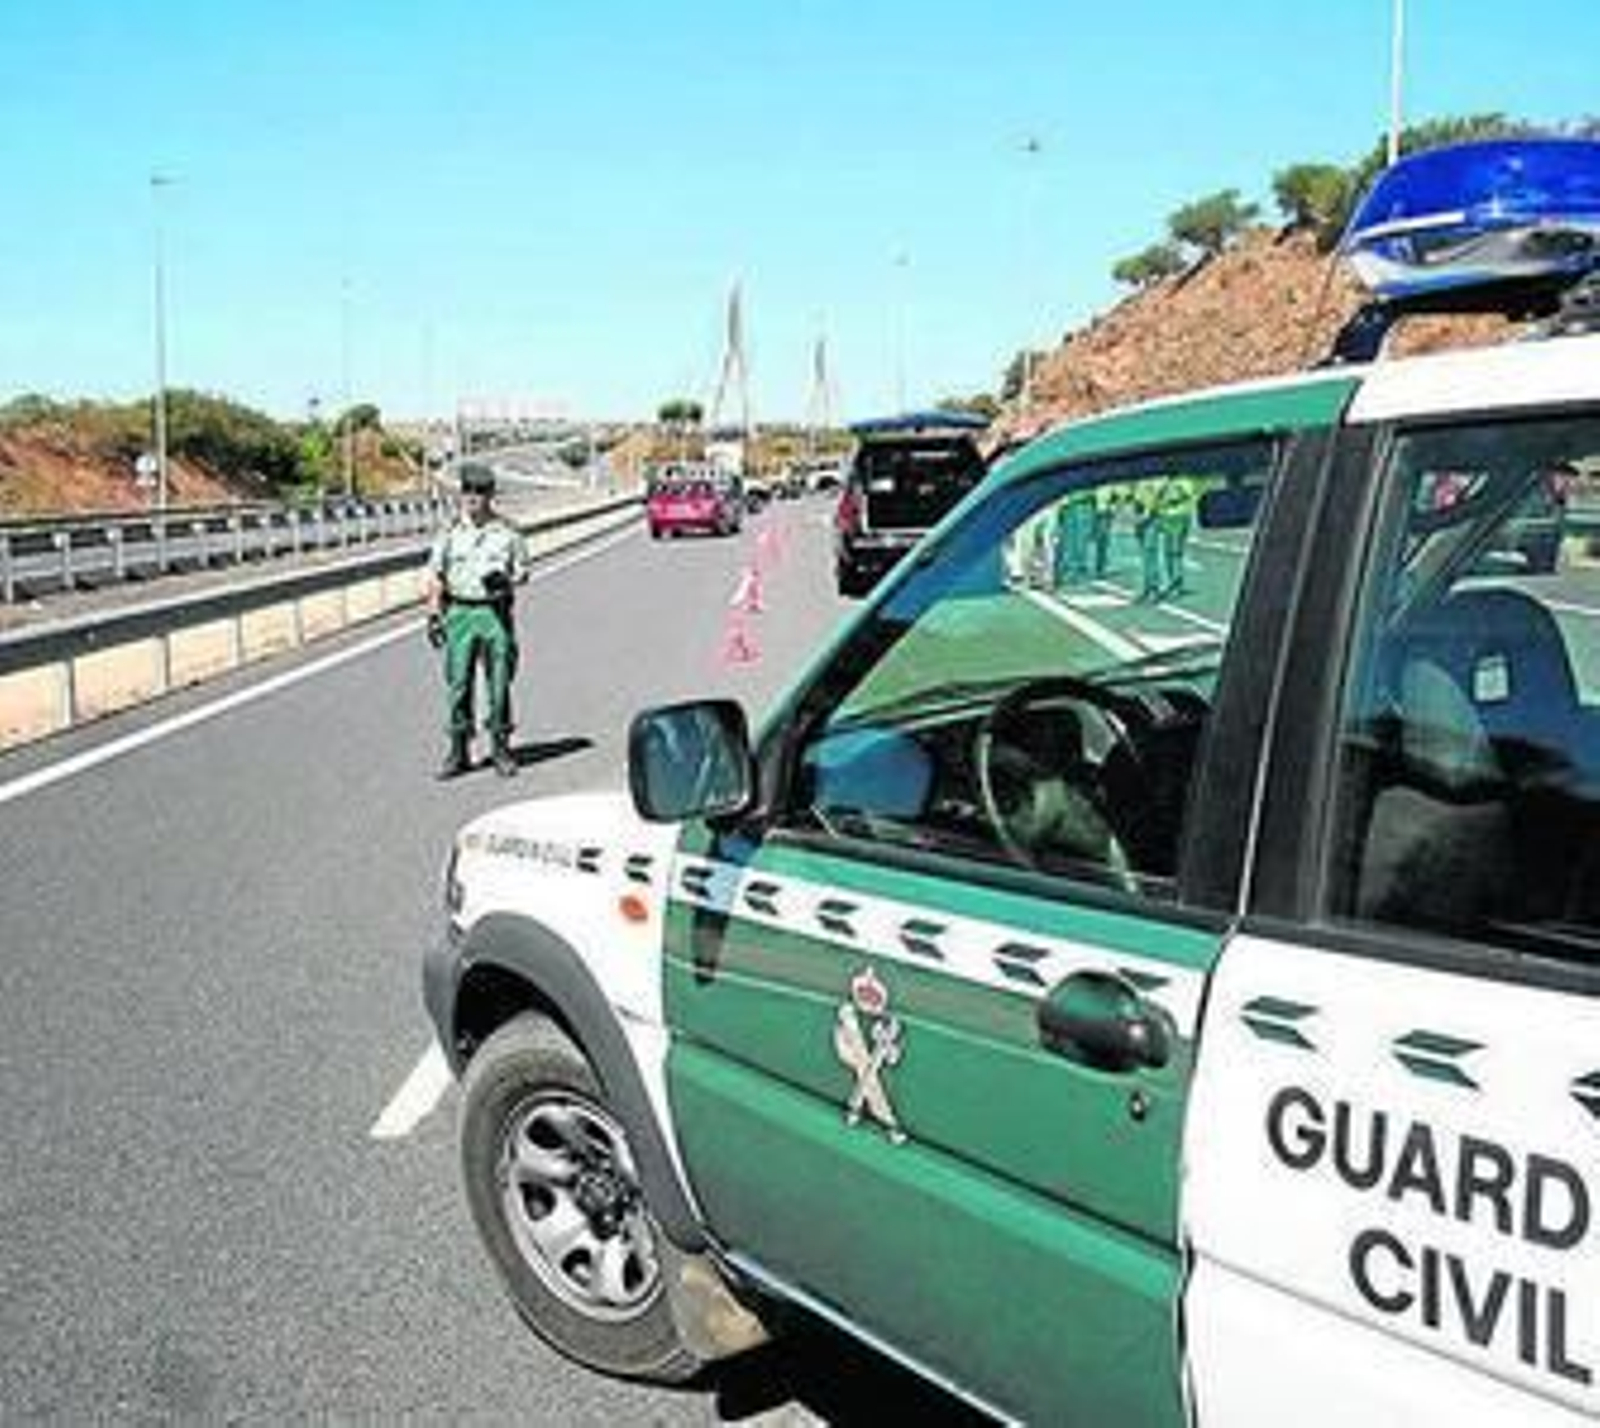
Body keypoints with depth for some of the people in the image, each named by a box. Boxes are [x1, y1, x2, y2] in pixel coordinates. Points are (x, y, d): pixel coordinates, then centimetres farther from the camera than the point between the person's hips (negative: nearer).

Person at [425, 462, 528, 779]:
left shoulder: (506, 531, 3)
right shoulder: (450, 532, 5)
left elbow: (523, 570, 8)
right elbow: (435, 577, 7)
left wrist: (507, 580, -13)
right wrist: (434, 616, 0)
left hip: (496, 613, -1)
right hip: (460, 613, 1)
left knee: (500, 684, 3)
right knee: (458, 684, 3)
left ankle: (501, 748, 14)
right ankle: (458, 750, 11)